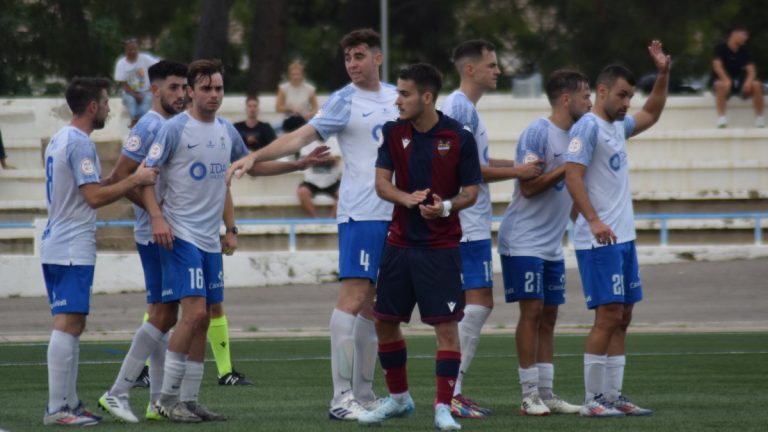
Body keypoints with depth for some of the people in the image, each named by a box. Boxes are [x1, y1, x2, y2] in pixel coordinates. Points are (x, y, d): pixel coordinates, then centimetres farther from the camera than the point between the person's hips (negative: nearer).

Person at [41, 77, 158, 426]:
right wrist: (135, 180, -13)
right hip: (73, 250, -10)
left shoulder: (59, 140, 16)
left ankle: (68, 402, 17)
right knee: (68, 324, -11)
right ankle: (57, 408, -13)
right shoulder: (80, 144, -15)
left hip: (55, 247, 10)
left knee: (71, 325, 14)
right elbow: (95, 197, -19)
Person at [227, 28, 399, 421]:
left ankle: (363, 394, 13)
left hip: (394, 213, 6)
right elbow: (300, 137, -11)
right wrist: (255, 156, -24)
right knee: (353, 297, -13)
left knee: (372, 304, 9)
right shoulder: (344, 101, -4)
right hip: (361, 214, -6)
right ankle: (341, 398, -15)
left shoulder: (395, 98, 12)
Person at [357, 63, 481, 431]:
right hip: (399, 241, 4)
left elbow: (471, 191, -5)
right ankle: (398, 398, 27)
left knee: (446, 324, -9)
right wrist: (406, 198, -21)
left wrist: (447, 206, -25)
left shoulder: (459, 137, -9)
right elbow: (381, 182, -1)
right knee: (385, 321, 9)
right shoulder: (393, 133, 2)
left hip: (441, 245, -4)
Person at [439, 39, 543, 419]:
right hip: (468, 225, -11)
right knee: (478, 302, -11)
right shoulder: (460, 108, -14)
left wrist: (519, 165, 20)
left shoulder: (464, 108, 18)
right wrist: (517, 172, -13)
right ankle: (449, 392, -12)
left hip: (471, 224, 11)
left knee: (473, 304, 12)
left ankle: (452, 391, 13)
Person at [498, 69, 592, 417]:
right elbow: (528, 186, -18)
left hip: (552, 244, 8)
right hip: (524, 241, -8)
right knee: (532, 311, -8)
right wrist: (566, 169, -20)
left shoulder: (575, 135, 12)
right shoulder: (537, 133, -14)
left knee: (548, 316, 8)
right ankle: (530, 395, -5)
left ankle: (546, 394, 11)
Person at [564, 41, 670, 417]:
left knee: (622, 318, 9)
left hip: (623, 238, 9)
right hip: (599, 241, -9)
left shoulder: (617, 127, 15)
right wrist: (594, 221, -27)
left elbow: (651, 114, 34)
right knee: (608, 316, -11)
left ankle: (613, 396, 12)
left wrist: (663, 73, 21)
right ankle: (593, 400, -7)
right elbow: (572, 176, -19)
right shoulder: (588, 127, -11)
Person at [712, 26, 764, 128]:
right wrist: (726, 80, -36)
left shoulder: (744, 51, 4)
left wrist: (749, 81, -26)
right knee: (722, 85, -40)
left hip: (739, 81, 4)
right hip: (723, 79, -4)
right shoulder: (721, 48, -8)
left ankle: (759, 117, -17)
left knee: (756, 85, -24)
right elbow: (717, 66, -20)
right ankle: (721, 117, -38)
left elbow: (751, 69, -4)